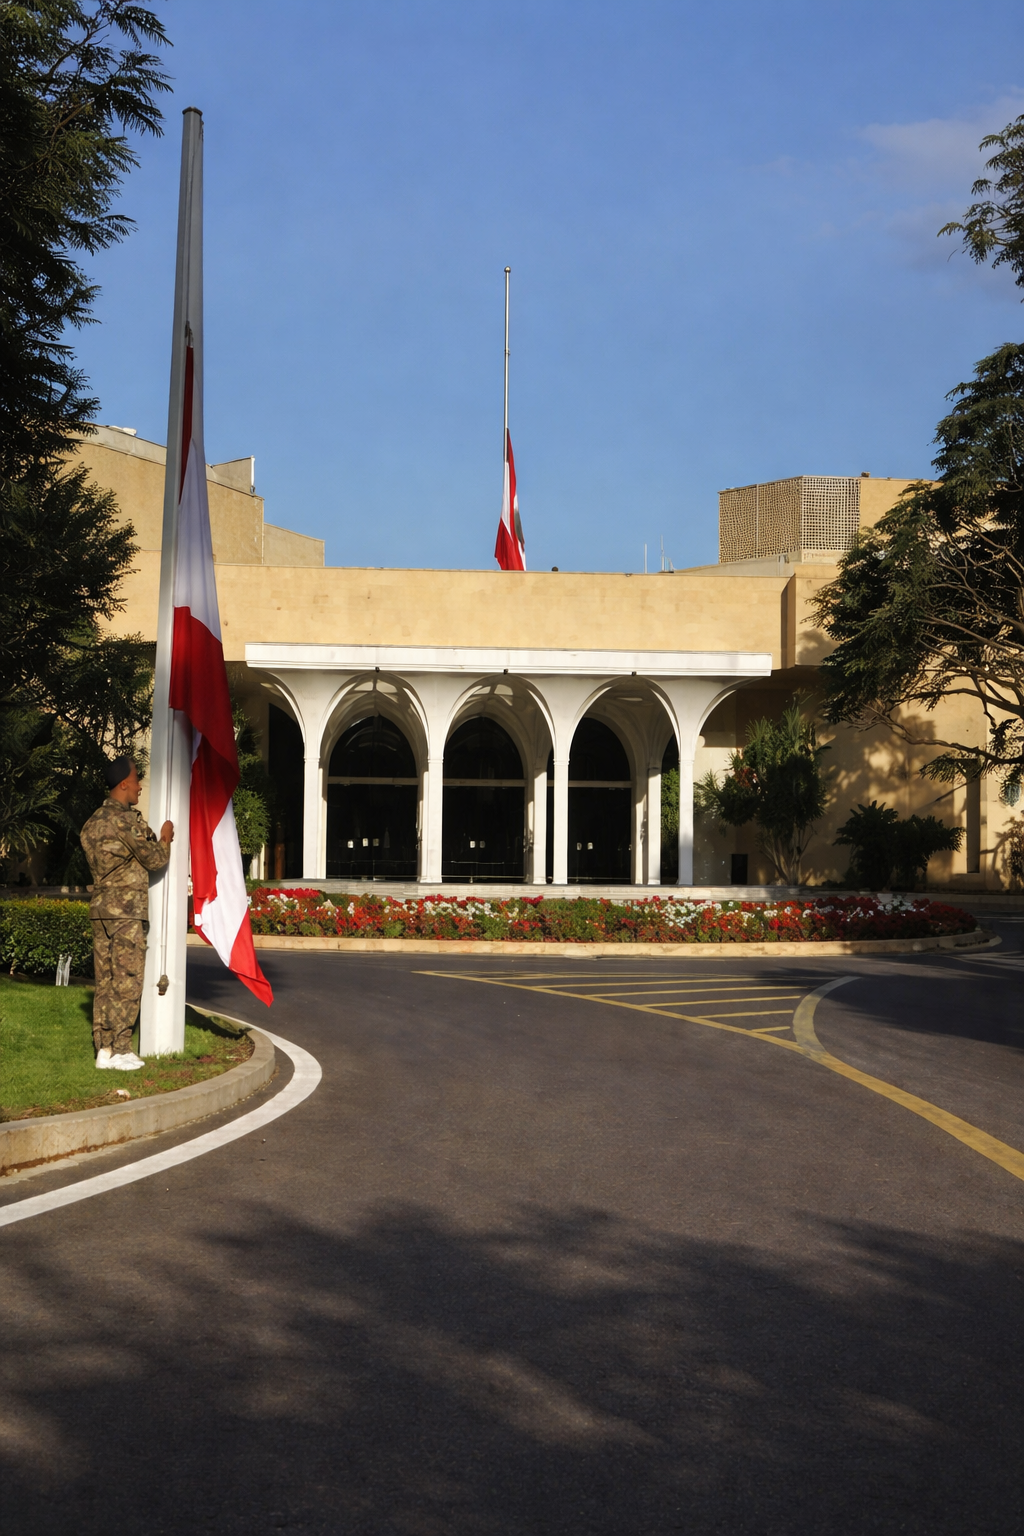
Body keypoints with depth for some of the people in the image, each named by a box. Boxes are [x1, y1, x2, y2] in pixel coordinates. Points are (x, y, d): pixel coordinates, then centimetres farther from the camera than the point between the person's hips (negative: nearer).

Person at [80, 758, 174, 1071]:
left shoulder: (93, 822, 14)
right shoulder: (125, 819, -13)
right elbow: (154, 859, -7)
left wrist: (153, 839, 21)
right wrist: (165, 838, 12)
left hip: (100, 908, 8)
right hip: (126, 910, -8)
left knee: (105, 980, 9)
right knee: (127, 981, -4)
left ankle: (103, 1048, 10)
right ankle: (120, 1050, -4)